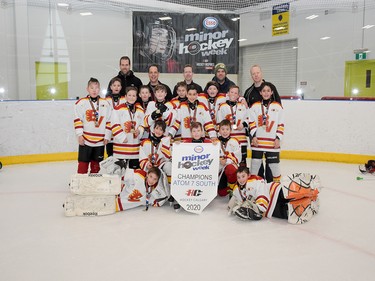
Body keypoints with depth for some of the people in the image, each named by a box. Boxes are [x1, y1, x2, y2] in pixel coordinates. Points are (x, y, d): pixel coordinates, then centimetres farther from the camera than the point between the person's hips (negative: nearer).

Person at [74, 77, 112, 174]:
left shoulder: (105, 103, 6)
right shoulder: (81, 103, 0)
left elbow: (108, 122, 6)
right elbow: (77, 120, -2)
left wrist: (107, 136, 1)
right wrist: (79, 134, -9)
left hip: (100, 140, 2)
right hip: (85, 140, -2)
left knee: (96, 164, 12)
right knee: (83, 163, 1)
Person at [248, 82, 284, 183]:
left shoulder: (277, 107, 4)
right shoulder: (255, 106, 5)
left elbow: (281, 125, 3)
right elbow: (251, 122, 3)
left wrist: (278, 138, -4)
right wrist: (254, 136, -6)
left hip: (272, 141, 0)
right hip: (258, 140, 1)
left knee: (274, 163, 6)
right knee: (255, 162, 6)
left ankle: (277, 182, 23)